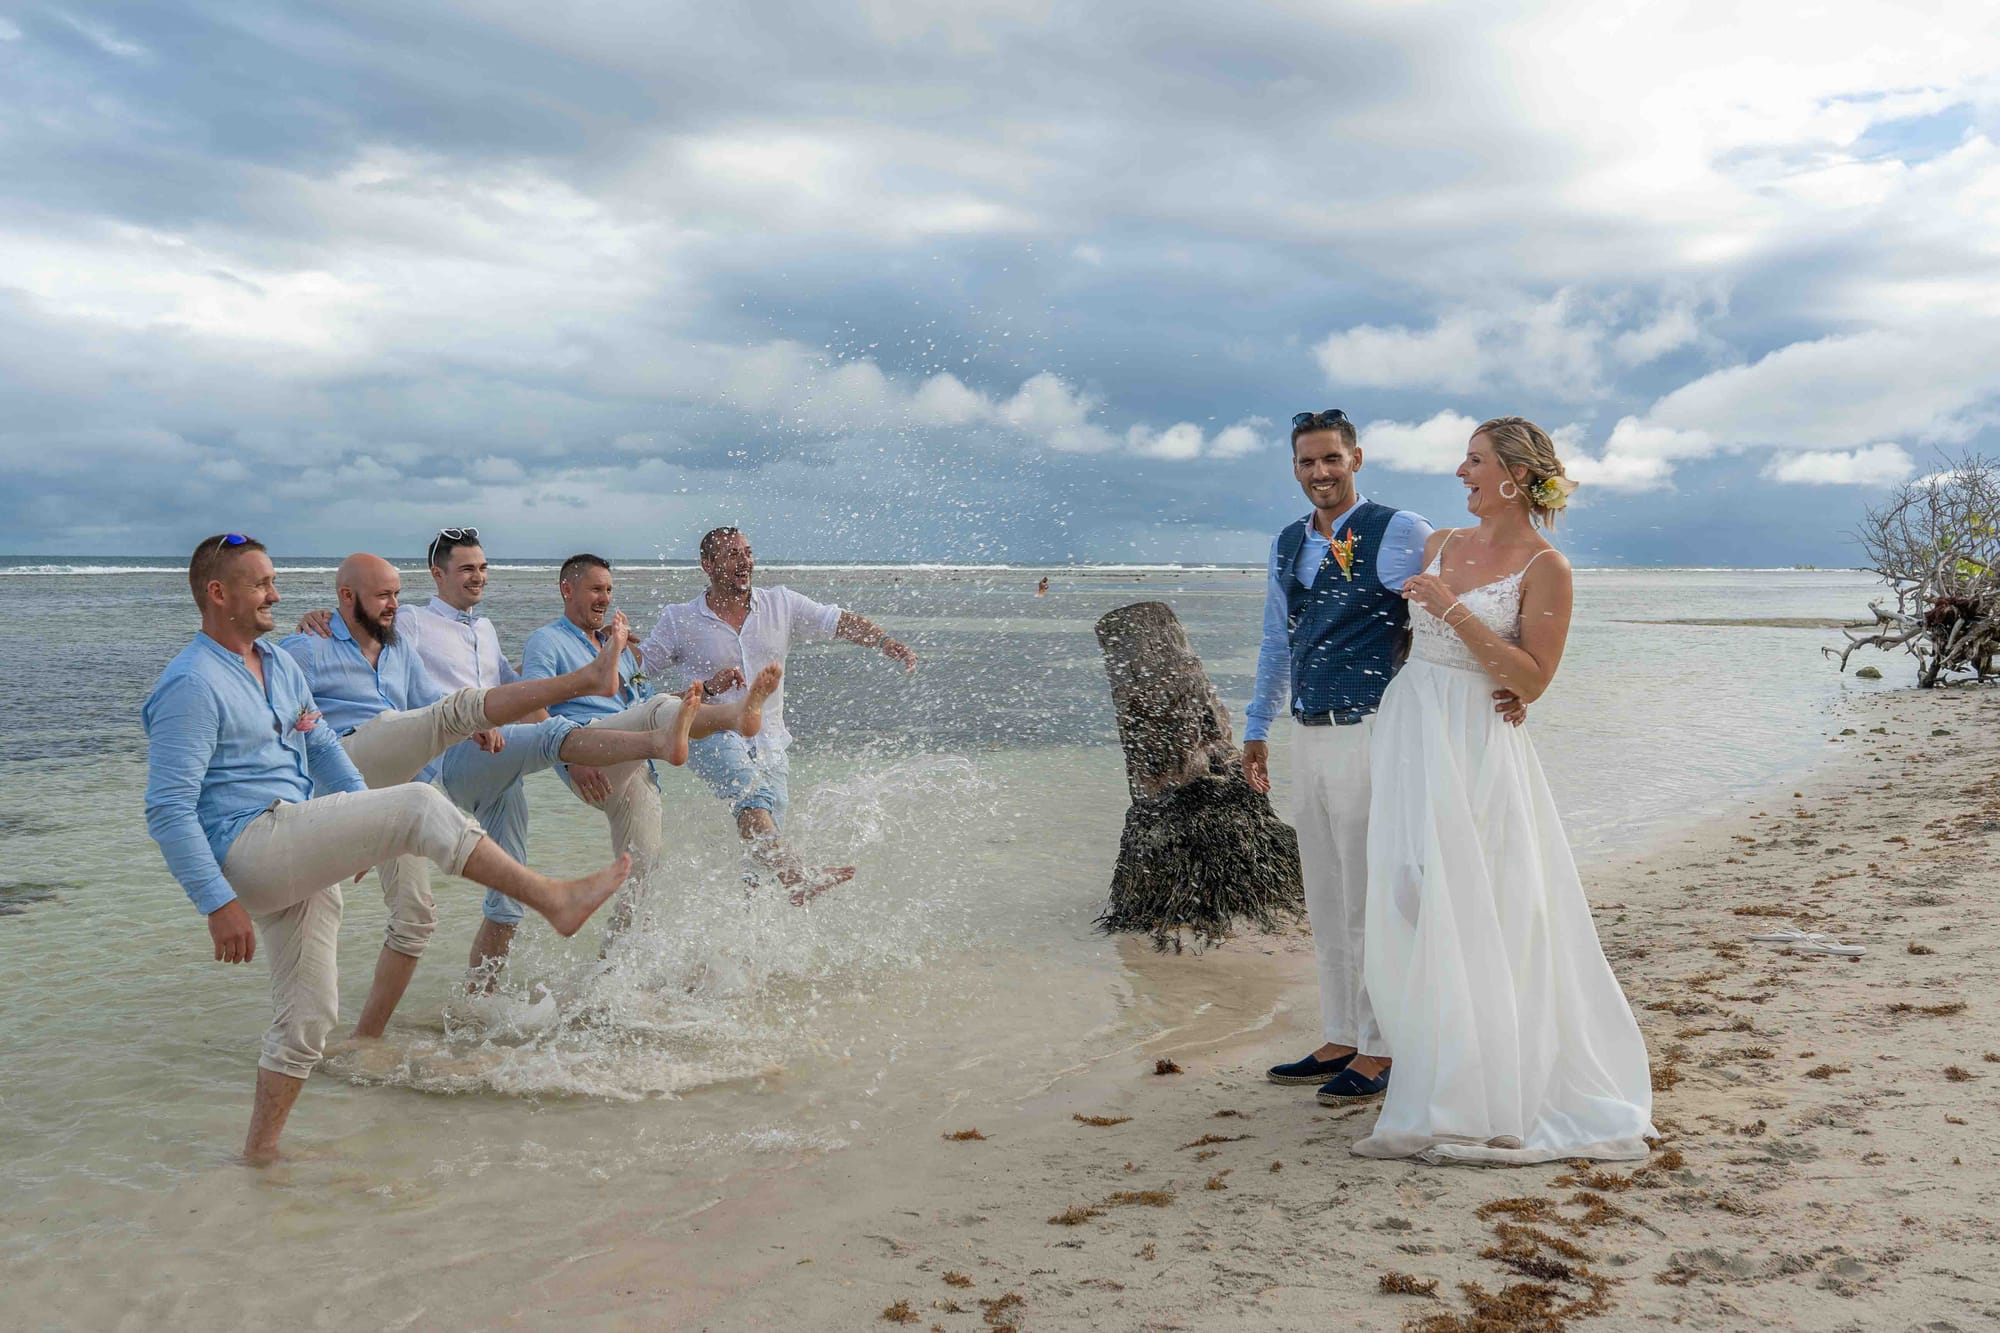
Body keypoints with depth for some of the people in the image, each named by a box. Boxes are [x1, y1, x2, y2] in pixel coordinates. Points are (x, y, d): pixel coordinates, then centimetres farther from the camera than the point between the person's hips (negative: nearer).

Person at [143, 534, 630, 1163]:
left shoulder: (278, 665, 17)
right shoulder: (191, 685, -11)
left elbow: (322, 747, 27)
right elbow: (167, 810, -15)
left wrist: (365, 828, 14)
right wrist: (219, 904, -21)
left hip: (298, 861, 9)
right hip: (246, 847, -9)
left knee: (307, 1015, 12)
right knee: (418, 804, -22)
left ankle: (260, 1150, 24)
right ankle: (553, 900, -21)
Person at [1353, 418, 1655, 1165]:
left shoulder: (1544, 568, -8)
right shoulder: (1442, 545, 12)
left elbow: (1531, 681, -14)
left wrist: (1455, 611, -19)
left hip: (1475, 750, -6)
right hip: (1408, 734, 7)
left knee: (1477, 921, -4)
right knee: (1411, 912, 7)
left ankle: (1486, 1108, 8)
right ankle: (1436, 1094, 20)